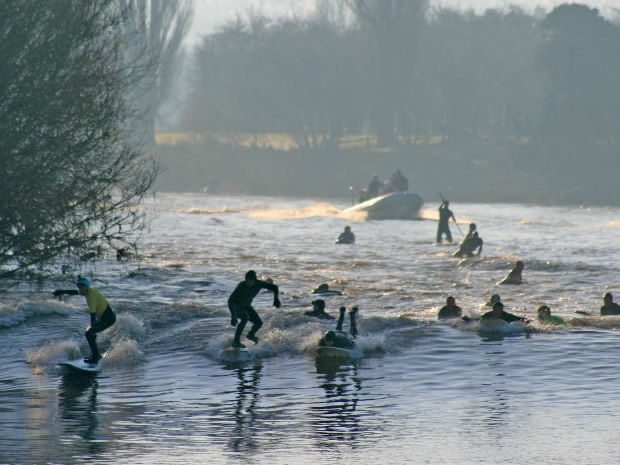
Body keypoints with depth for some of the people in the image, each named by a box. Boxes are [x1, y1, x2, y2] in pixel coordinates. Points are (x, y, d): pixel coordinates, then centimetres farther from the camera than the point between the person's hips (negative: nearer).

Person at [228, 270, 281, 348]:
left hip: (246, 306, 6)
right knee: (245, 317, -33)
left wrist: (276, 299, -28)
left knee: (259, 323, -1)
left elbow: (274, 287, -9)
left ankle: (250, 335, 33)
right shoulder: (241, 286, -34)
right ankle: (236, 342, -31)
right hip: (235, 305, -6)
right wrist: (233, 316, -45)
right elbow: (231, 300, -37)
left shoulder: (259, 284, -20)